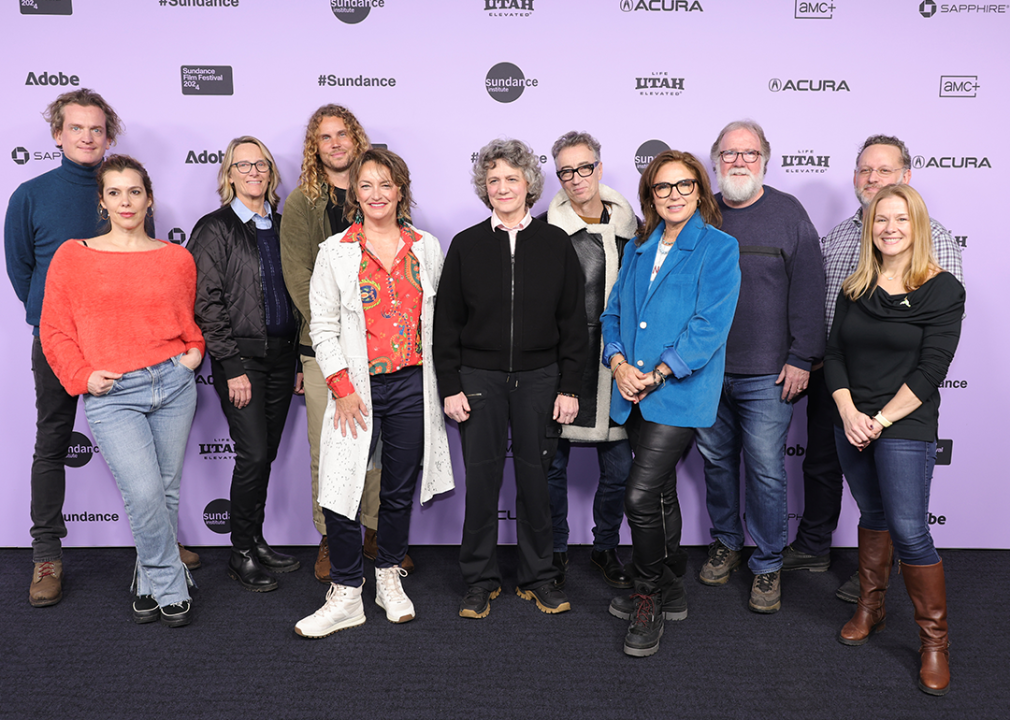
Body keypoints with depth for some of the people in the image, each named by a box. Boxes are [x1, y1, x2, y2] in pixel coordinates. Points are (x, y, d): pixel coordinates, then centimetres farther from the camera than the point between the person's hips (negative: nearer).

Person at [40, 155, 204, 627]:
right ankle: (172, 588, 9)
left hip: (173, 383, 2)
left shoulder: (176, 258, 9)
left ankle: (149, 580, 30)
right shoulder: (72, 256, 5)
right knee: (144, 494, -13)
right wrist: (83, 376, -5)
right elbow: (54, 329, 6)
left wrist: (194, 350, 3)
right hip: (110, 394, -2)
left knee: (167, 490, 8)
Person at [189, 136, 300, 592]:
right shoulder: (214, 228, -2)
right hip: (240, 356, -5)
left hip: (281, 354, 5)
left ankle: (256, 542, 25)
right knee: (253, 453, -7)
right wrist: (232, 366, -13)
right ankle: (242, 554, 9)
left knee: (267, 453, 10)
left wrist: (301, 359, 10)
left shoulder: (281, 227, 13)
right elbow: (207, 303, -8)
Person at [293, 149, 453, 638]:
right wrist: (342, 388, -8)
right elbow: (323, 328, 0)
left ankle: (389, 579, 31)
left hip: (412, 386, 2)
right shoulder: (335, 251, 1)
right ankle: (345, 596, 12)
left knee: (400, 491, 11)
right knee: (340, 491, -5)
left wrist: (441, 385, 8)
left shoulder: (427, 248, 7)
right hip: (357, 387, -1)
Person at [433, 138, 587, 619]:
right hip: (479, 378, 0)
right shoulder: (466, 246, 3)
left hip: (539, 377, 0)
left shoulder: (556, 245, 4)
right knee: (482, 479, 4)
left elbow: (574, 322, 4)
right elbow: (446, 323, 4)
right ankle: (480, 580, 20)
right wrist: (450, 386, -2)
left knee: (535, 477, 6)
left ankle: (538, 578, 23)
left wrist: (569, 387, -1)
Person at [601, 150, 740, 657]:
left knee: (640, 497, -11)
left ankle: (649, 597, 11)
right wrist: (618, 361, -6)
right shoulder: (638, 248, 15)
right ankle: (670, 594, 33)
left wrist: (660, 373, -17)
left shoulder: (719, 248, -4)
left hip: (681, 393, -6)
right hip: (634, 393, 6)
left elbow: (711, 325, -13)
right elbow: (614, 312, 13)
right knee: (661, 493, 16)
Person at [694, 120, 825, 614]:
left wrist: (801, 358, -8)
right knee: (716, 460, 14)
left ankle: (767, 565, 16)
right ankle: (726, 543, 33)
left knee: (766, 470, 1)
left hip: (766, 374, -3)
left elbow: (808, 291, -3)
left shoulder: (788, 213, 0)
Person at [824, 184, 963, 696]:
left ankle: (934, 640, 9)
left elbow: (931, 370, -11)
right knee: (872, 516, 15)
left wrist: (880, 420, -14)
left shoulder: (942, 290, -5)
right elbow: (834, 355, 6)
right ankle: (869, 609, 31)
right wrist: (849, 412, -9)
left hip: (906, 428, -4)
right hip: (851, 424, 4)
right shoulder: (855, 289, 9)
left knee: (908, 531, -7)